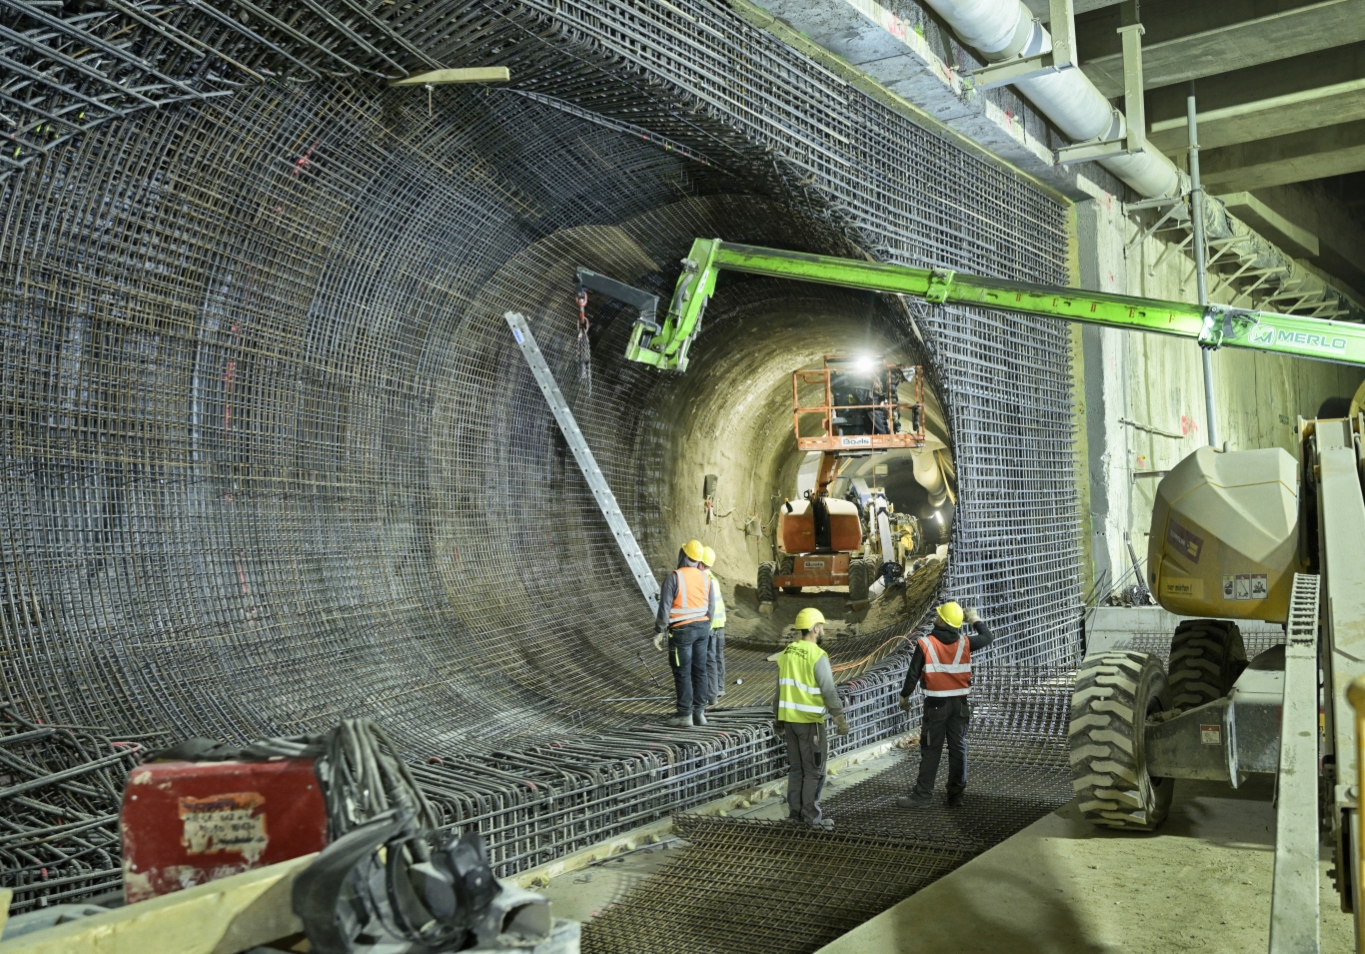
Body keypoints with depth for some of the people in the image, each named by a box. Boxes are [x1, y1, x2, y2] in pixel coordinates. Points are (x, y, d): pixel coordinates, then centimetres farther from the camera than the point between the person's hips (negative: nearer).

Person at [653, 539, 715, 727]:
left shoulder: (674, 578, -13)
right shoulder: (706, 578, 5)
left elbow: (664, 607, -14)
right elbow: (711, 607, 10)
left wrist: (659, 632, -8)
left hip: (682, 630, -6)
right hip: (703, 628, 6)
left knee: (683, 673, 0)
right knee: (699, 670, 11)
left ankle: (685, 714, 4)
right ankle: (699, 711, 16)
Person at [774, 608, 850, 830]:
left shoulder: (786, 653, 6)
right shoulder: (817, 656, -15)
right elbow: (829, 692, -16)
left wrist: (778, 719, 19)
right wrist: (841, 719, -10)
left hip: (788, 718, 7)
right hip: (810, 721, -7)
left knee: (796, 768, 15)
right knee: (814, 770, 2)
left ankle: (795, 810, 19)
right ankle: (811, 815, 5)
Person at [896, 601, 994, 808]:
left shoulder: (925, 644, -12)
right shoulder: (965, 644, -3)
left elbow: (913, 673, -7)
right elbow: (987, 637, 15)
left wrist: (905, 696, 6)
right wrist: (976, 620, 30)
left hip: (936, 704, -3)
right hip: (960, 704, 3)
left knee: (931, 749, 4)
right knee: (958, 748, 10)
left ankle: (923, 794, 7)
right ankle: (956, 795, 15)